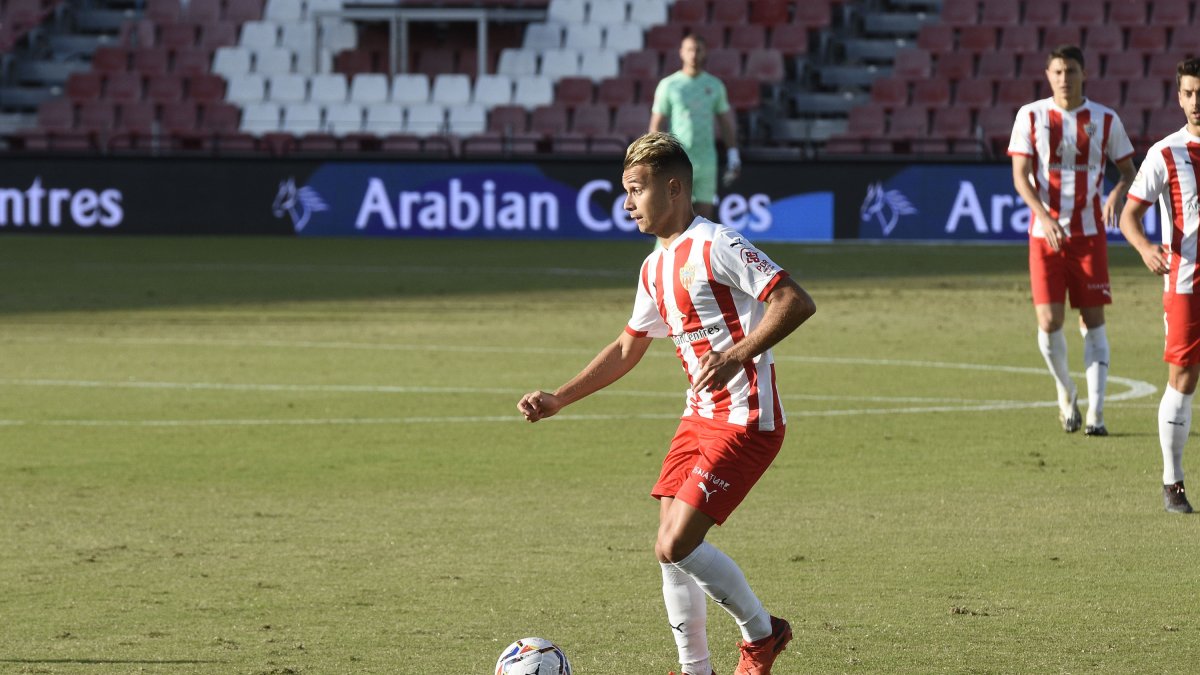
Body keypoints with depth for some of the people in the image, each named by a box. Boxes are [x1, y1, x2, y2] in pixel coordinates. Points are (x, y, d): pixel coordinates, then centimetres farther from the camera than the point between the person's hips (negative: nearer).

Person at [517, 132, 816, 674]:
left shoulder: (716, 247, -14)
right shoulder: (655, 268, 15)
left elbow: (796, 302, -22)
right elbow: (629, 347, 27)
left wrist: (737, 355, -32)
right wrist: (560, 399, 21)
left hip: (745, 420, -9)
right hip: (699, 418, 9)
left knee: (675, 546, -14)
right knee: (671, 551, 4)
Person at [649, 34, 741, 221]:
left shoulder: (715, 85, 9)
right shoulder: (668, 85, 0)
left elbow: (726, 121, 15)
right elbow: (656, 125, 0)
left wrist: (733, 156, 10)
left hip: (707, 161, 3)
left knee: (705, 214, 3)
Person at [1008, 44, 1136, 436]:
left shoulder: (1105, 120, 2)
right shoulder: (1031, 117, 1)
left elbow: (1128, 171, 8)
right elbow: (1020, 176, -5)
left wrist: (1118, 194, -16)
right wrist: (1044, 216, -21)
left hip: (1089, 234, 0)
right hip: (1044, 233, 0)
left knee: (1093, 321, -2)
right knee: (1049, 322, -7)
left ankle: (1095, 413, 0)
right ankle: (1066, 394, 19)